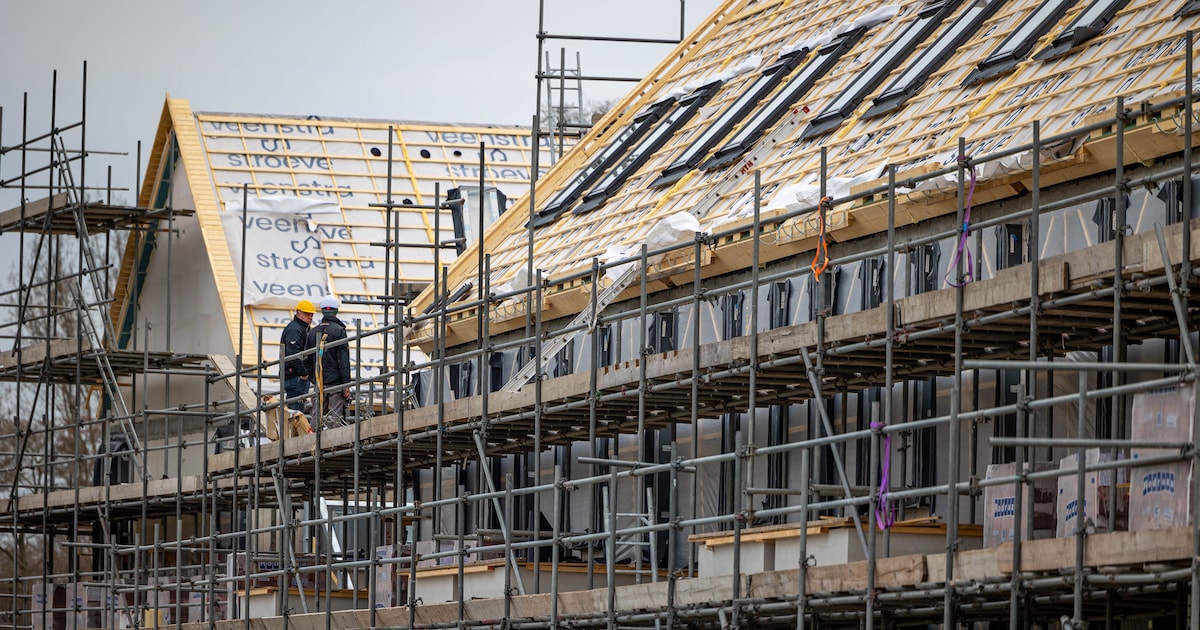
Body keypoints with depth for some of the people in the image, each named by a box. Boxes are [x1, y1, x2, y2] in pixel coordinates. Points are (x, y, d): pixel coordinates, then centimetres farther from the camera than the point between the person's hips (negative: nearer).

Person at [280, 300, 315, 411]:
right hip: (295, 376, -11)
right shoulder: (294, 330, -13)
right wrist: (303, 373, -22)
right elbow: (293, 354, -23)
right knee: (296, 407, -13)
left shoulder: (304, 329, 21)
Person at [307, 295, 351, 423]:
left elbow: (308, 359, 15)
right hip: (336, 382, -5)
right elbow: (344, 360, -11)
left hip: (319, 383, 5)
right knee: (336, 417, -6)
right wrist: (346, 385, -10)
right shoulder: (339, 331, -8)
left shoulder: (313, 332, 10)